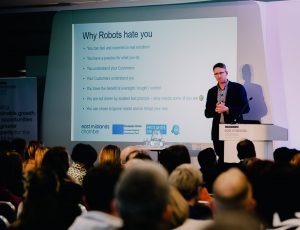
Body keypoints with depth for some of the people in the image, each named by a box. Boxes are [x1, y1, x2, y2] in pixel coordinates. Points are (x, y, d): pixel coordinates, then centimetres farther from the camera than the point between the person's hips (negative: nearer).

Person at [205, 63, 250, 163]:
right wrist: (215, 110, -10)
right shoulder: (211, 91, 14)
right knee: (221, 158, 3)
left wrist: (227, 109, -16)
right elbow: (207, 113, 12)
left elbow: (246, 108, -5)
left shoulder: (238, 88, 1)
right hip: (218, 132, 4)